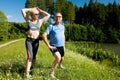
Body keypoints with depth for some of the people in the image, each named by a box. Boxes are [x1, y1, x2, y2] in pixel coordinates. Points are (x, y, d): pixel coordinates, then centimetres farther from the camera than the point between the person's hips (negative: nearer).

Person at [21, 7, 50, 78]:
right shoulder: (28, 20, 3)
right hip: (29, 40, -2)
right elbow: (23, 10, 3)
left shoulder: (40, 21, 6)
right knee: (30, 56, -13)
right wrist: (32, 9, 6)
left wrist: (40, 10, 4)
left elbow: (48, 15, 5)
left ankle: (32, 68, 33)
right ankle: (27, 74, -12)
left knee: (34, 56, 9)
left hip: (36, 41, 2)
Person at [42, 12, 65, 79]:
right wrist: (49, 46, -21)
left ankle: (60, 64, 61)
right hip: (54, 46, -6)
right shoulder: (51, 26, -12)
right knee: (58, 58, -30)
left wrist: (64, 45, 18)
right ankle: (51, 72, -15)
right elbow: (44, 35, -19)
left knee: (62, 59, 23)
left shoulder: (62, 26, 6)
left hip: (61, 46, 6)